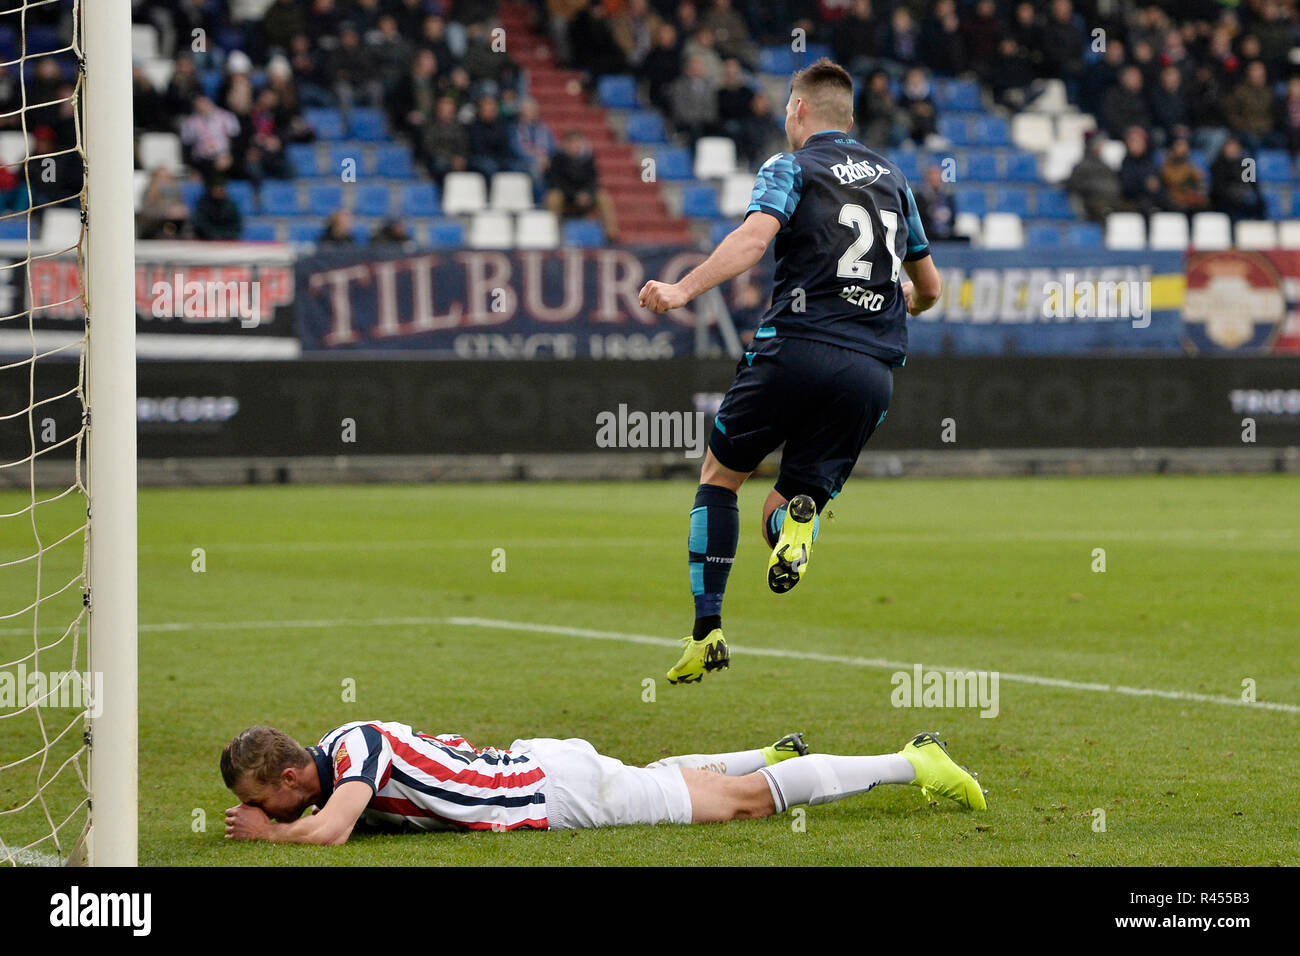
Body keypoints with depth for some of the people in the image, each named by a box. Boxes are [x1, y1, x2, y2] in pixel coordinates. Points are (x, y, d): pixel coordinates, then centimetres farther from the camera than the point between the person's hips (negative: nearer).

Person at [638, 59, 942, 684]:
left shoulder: (791, 168, 5)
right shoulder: (892, 178, 21)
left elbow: (754, 238, -16)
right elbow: (929, 288, 28)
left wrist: (683, 290, -24)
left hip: (797, 346, -4)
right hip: (875, 370, 4)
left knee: (719, 474, 16)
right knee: (778, 520, 14)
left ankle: (707, 633, 5)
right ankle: (799, 519, -25)